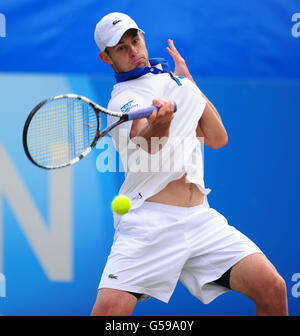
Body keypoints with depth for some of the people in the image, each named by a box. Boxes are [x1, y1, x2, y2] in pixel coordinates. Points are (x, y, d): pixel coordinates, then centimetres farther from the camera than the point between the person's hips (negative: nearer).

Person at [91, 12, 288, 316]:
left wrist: (188, 81, 17)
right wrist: (158, 125, -42)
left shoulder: (172, 80, 22)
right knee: (109, 307, -26)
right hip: (148, 221, -5)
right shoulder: (123, 99, 2)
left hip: (200, 218, 5)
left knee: (272, 288, -15)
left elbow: (217, 139, 18)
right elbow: (149, 146, -19)